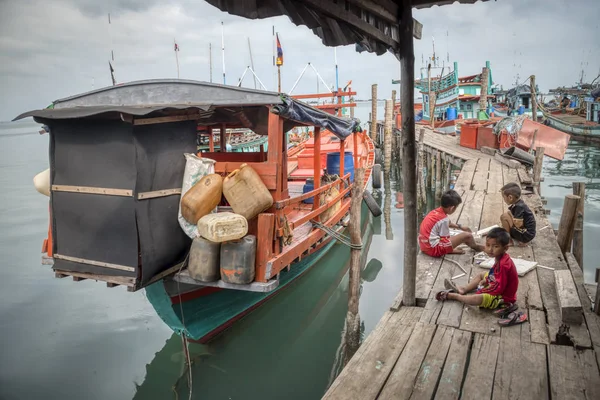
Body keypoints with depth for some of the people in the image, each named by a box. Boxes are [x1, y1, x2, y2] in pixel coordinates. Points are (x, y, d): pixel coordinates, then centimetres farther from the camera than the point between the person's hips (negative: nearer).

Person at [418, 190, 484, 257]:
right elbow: (445, 240, -11)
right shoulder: (444, 219, -19)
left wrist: (461, 228, 36)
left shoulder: (436, 211, 5)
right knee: (467, 235, -5)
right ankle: (475, 247, 28)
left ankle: (450, 249, 14)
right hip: (433, 249, -9)